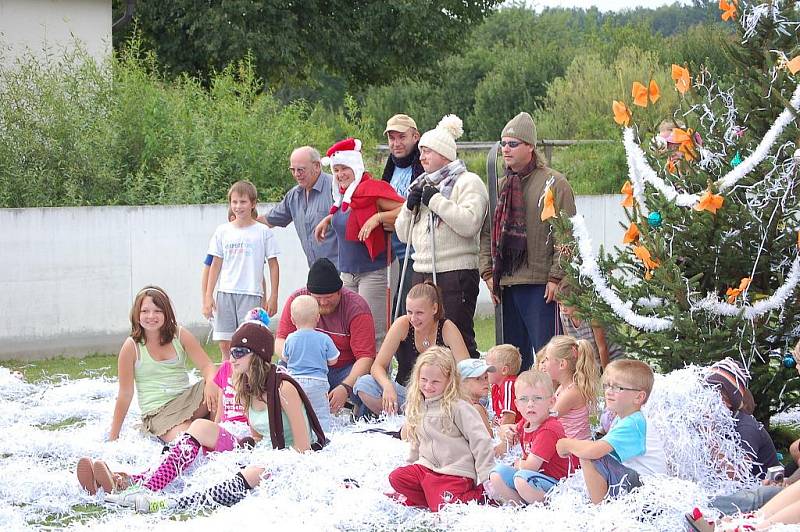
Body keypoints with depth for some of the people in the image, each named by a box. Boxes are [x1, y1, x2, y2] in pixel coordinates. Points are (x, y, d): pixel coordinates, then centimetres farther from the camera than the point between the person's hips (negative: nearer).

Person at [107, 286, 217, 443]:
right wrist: (113, 437, 1)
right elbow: (125, 394, -2)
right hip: (158, 412, -4)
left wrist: (211, 383, -31)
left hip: (186, 400, 4)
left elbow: (206, 366, -6)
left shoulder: (181, 335, 1)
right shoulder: (131, 346, -6)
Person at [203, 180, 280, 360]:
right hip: (225, 293, 3)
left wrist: (273, 297, -2)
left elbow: (273, 265, 3)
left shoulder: (263, 232, 1)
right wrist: (208, 296, 7)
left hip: (251, 294, -3)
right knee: (225, 344, 1)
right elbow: (216, 265, 12)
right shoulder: (223, 231, 9)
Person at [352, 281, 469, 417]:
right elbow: (377, 366, -12)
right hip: (405, 393, 1)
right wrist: (387, 386, -35)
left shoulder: (447, 329, -12)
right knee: (364, 384, -24)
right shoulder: (402, 325, -11)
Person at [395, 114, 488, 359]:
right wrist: (409, 206, 2)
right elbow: (403, 234, 20)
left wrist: (435, 200, -15)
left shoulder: (468, 182, -2)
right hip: (422, 273, 7)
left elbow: (470, 223, -20)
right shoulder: (422, 185, 21)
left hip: (456, 274, -7)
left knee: (458, 340, -8)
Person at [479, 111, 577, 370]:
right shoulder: (500, 186, 16)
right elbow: (488, 233, 17)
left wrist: (556, 276, -14)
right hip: (506, 285, 7)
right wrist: (488, 271, 6)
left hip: (541, 285, -6)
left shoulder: (554, 183, -4)